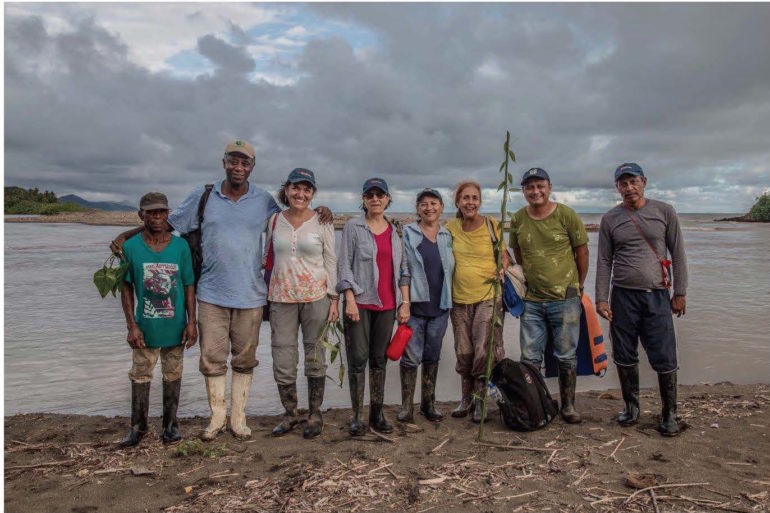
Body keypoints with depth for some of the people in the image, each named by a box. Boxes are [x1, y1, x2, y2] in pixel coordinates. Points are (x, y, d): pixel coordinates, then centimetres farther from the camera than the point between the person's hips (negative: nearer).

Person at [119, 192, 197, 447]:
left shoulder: (180, 246, -3)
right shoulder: (131, 247, -4)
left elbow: (189, 286, 1)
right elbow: (126, 289, -1)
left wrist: (191, 322, -4)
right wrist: (131, 325, -6)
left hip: (175, 327, 1)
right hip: (145, 327, 0)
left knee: (172, 376, 11)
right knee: (140, 376, 9)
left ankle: (170, 425, 24)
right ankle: (138, 427, 24)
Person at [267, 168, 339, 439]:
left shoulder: (322, 222, 0)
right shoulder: (275, 220, 7)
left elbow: (331, 261, 1)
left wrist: (333, 298, -4)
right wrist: (264, 297, 11)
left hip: (315, 296, -2)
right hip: (281, 297, 2)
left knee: (315, 357, 6)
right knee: (282, 359, 4)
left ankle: (315, 414, 22)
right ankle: (290, 414, 23)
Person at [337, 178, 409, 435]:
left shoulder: (395, 231, 13)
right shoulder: (353, 226, 2)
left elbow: (402, 269, 13)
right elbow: (344, 264, -3)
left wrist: (405, 303, 6)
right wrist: (350, 300, -11)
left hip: (387, 305, 3)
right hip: (360, 302, -3)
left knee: (379, 359, 8)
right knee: (358, 358, -3)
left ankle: (377, 413, 18)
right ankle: (356, 416, 8)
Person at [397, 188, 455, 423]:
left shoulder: (448, 236, 9)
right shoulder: (407, 234, 0)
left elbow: (452, 269, 14)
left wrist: (449, 299, 4)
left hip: (440, 305, 4)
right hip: (415, 304, -3)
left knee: (432, 356, 13)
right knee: (411, 357, -3)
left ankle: (429, 403, 25)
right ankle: (407, 405, 9)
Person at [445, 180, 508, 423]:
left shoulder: (491, 224, -1)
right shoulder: (451, 227, 4)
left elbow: (503, 256, 9)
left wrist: (501, 271, -12)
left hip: (488, 296, -2)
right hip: (459, 298, 3)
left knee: (483, 351, -7)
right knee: (463, 352, 9)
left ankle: (481, 400, 13)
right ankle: (466, 397, 27)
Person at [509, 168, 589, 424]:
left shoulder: (566, 215, -6)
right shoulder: (517, 219, 2)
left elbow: (582, 252, 3)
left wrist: (578, 286, 7)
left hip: (565, 299, -2)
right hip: (531, 300, 3)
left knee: (566, 356, 7)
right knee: (529, 357, 7)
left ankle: (568, 406, 23)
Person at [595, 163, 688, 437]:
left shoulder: (664, 212, 3)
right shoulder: (610, 219, 5)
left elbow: (678, 254, 5)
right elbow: (604, 261, 4)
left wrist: (680, 292, 1)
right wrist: (601, 298, -2)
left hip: (657, 296, -1)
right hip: (623, 296, 1)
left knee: (665, 360, 0)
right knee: (625, 357, 8)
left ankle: (669, 414, 16)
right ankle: (631, 407, 25)